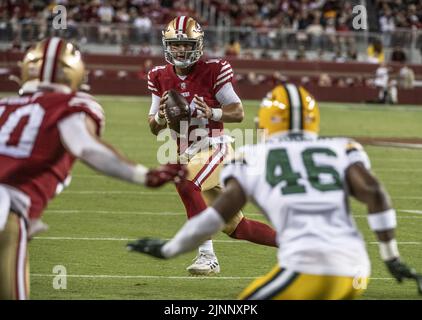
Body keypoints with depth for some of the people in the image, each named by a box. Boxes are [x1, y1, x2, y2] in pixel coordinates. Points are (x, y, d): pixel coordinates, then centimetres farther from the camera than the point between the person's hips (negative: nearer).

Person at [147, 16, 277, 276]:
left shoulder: (212, 71, -9)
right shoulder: (161, 77, 5)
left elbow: (238, 112, -6)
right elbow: (154, 127, 10)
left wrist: (212, 113, -24)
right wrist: (160, 118, -13)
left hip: (213, 147, -6)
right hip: (187, 155, 6)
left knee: (185, 184, -34)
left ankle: (207, 255, -27)